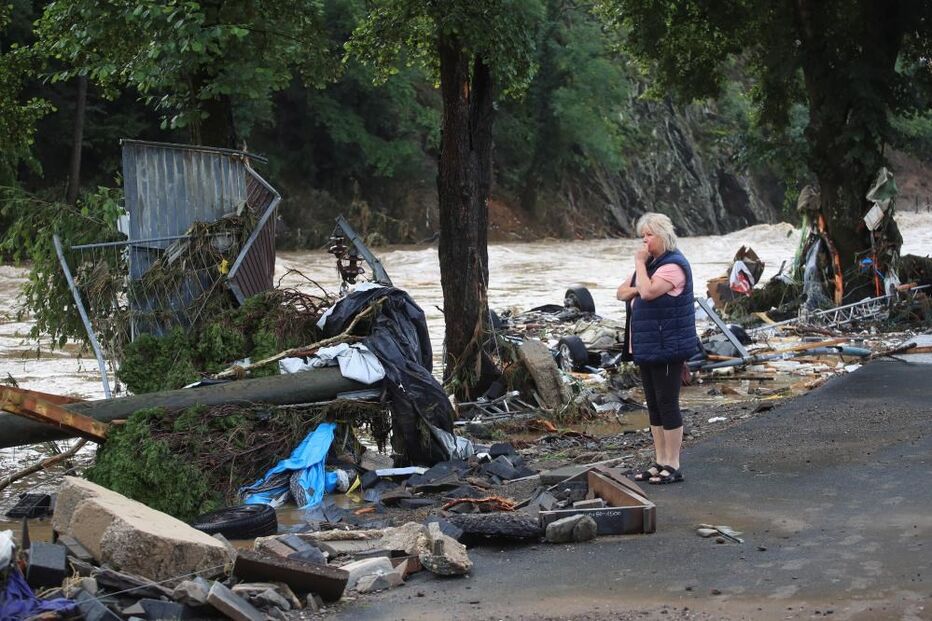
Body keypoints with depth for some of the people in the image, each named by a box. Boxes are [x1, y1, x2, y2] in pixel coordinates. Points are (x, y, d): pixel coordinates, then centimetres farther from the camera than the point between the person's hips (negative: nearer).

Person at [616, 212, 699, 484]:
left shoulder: (673, 266, -13)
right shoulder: (650, 263, 17)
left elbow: (649, 291, -26)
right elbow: (621, 292, 15)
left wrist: (639, 264, -14)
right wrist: (636, 289, -6)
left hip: (667, 347, -10)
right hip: (646, 347, 10)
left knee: (667, 403, -6)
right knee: (654, 405, 12)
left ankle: (672, 466, -1)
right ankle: (660, 462, 19)